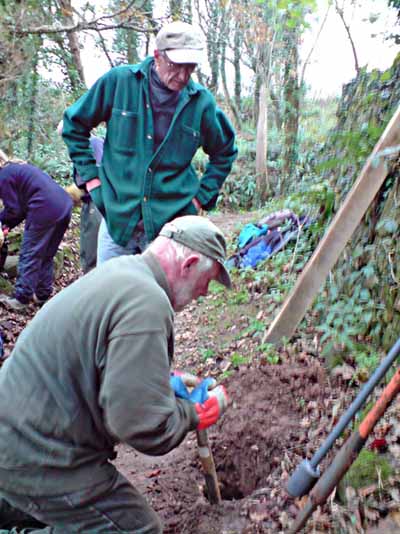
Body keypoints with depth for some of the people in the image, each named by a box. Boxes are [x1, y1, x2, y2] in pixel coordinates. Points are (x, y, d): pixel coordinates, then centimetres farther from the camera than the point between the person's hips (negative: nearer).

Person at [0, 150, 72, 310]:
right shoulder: (19, 167, 26)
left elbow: (14, 210, -2)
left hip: (46, 211, -9)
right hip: (64, 206, 9)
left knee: (29, 256, 3)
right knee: (47, 255, 18)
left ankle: (21, 299, 10)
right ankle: (42, 294, 26)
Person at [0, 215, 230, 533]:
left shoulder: (122, 268, 3)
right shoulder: (147, 304, -28)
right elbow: (146, 426, -29)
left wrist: (166, 380, 10)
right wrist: (199, 413, -11)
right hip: (36, 459, -9)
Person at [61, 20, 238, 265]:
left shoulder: (202, 102, -3)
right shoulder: (119, 81, -5)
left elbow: (225, 153, 13)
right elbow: (74, 125, 7)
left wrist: (202, 196, 5)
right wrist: (90, 176, 1)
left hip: (172, 220, 0)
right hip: (116, 216, 1)